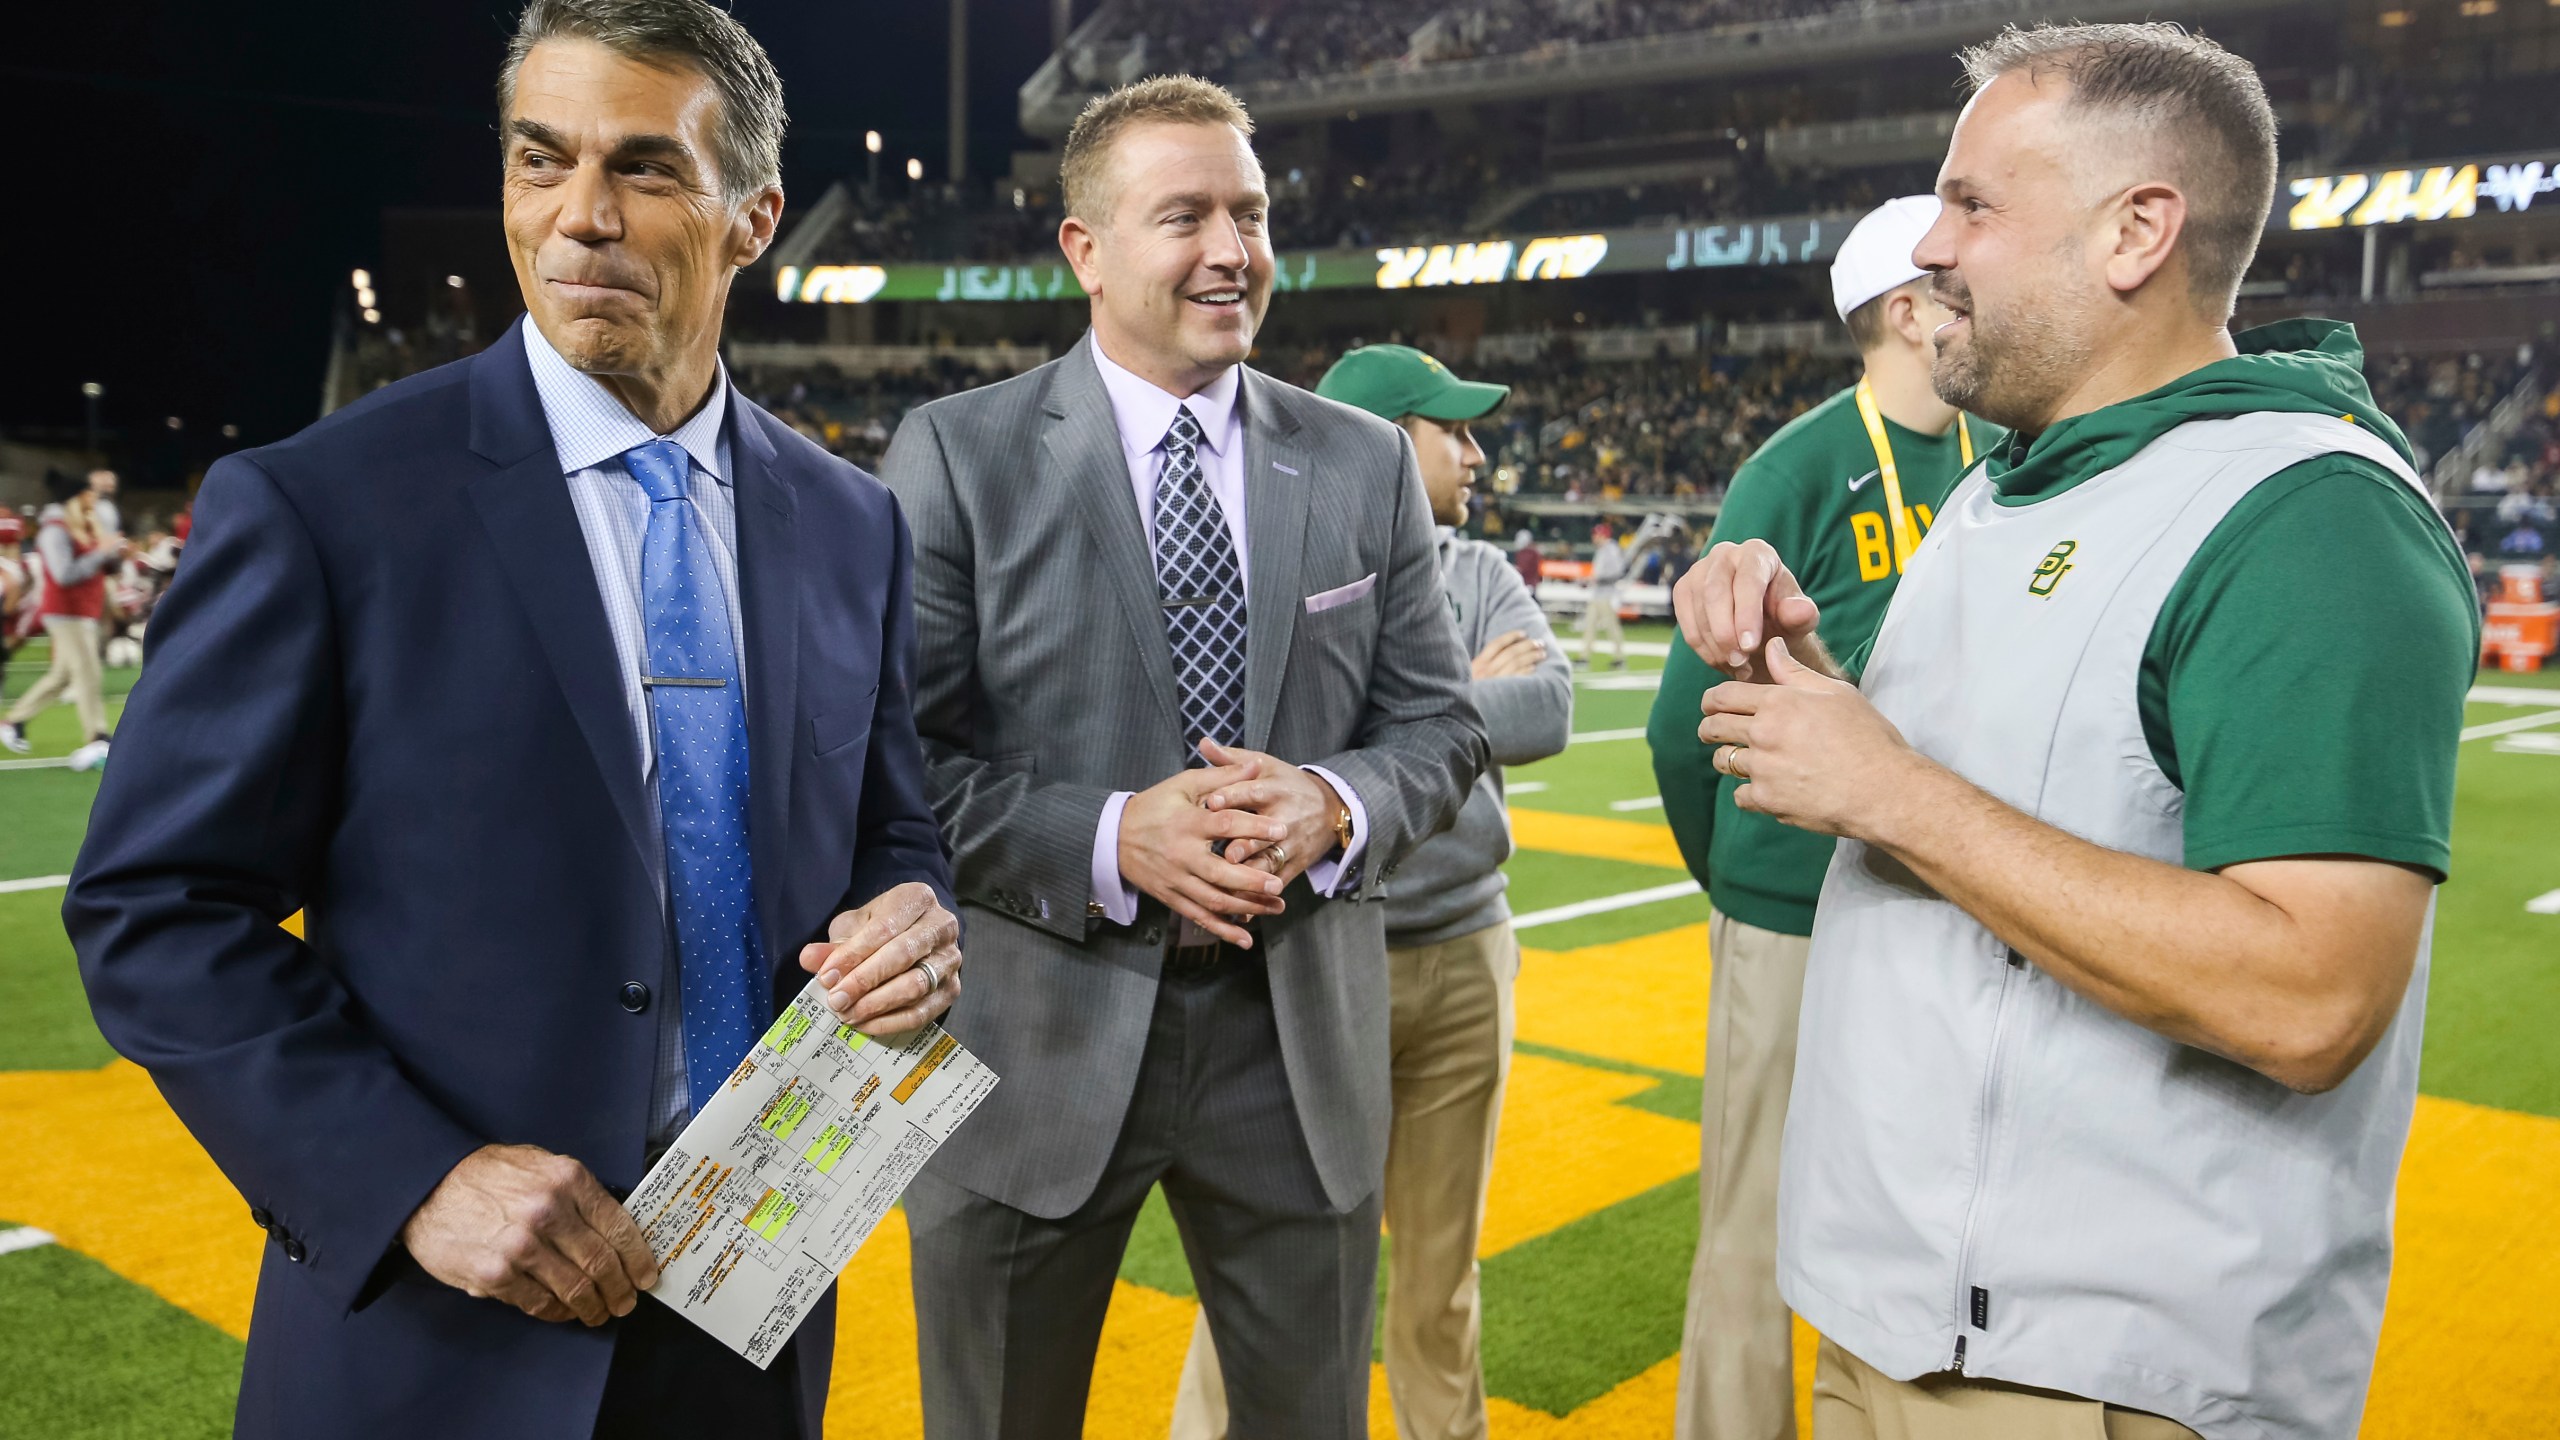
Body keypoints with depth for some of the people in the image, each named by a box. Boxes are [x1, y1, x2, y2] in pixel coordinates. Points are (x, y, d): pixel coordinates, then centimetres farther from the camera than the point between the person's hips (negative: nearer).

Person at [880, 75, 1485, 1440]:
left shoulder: (1366, 462, 5)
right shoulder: (954, 457, -5)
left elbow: (1435, 724, 6)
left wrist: (1337, 806, -15)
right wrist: (1106, 841, -22)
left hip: (1299, 1040, 3)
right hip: (1035, 1051, -2)